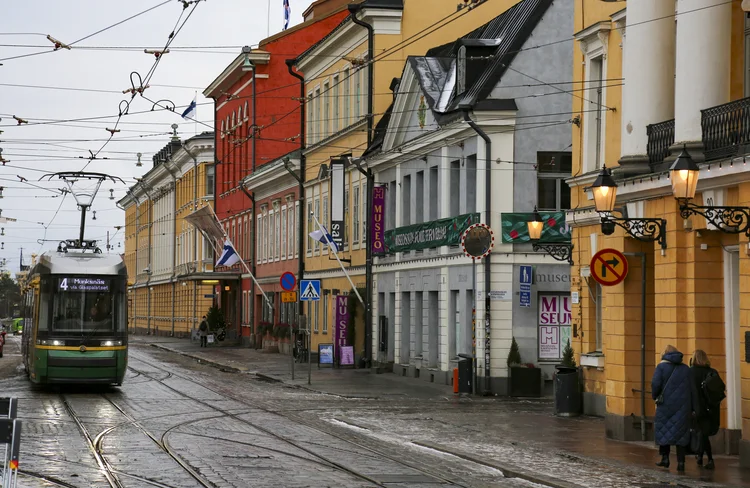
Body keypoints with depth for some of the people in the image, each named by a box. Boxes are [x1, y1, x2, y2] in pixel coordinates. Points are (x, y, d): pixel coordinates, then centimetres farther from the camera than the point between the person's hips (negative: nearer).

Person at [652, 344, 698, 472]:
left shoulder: (661, 367, -1)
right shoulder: (685, 369, 11)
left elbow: (655, 384, -14)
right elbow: (693, 389, 8)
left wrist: (654, 396, 6)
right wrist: (693, 408, 10)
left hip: (665, 404, -3)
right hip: (683, 407, 3)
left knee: (663, 430, 11)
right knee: (681, 432, 4)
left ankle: (665, 458, 8)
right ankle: (681, 462, -1)